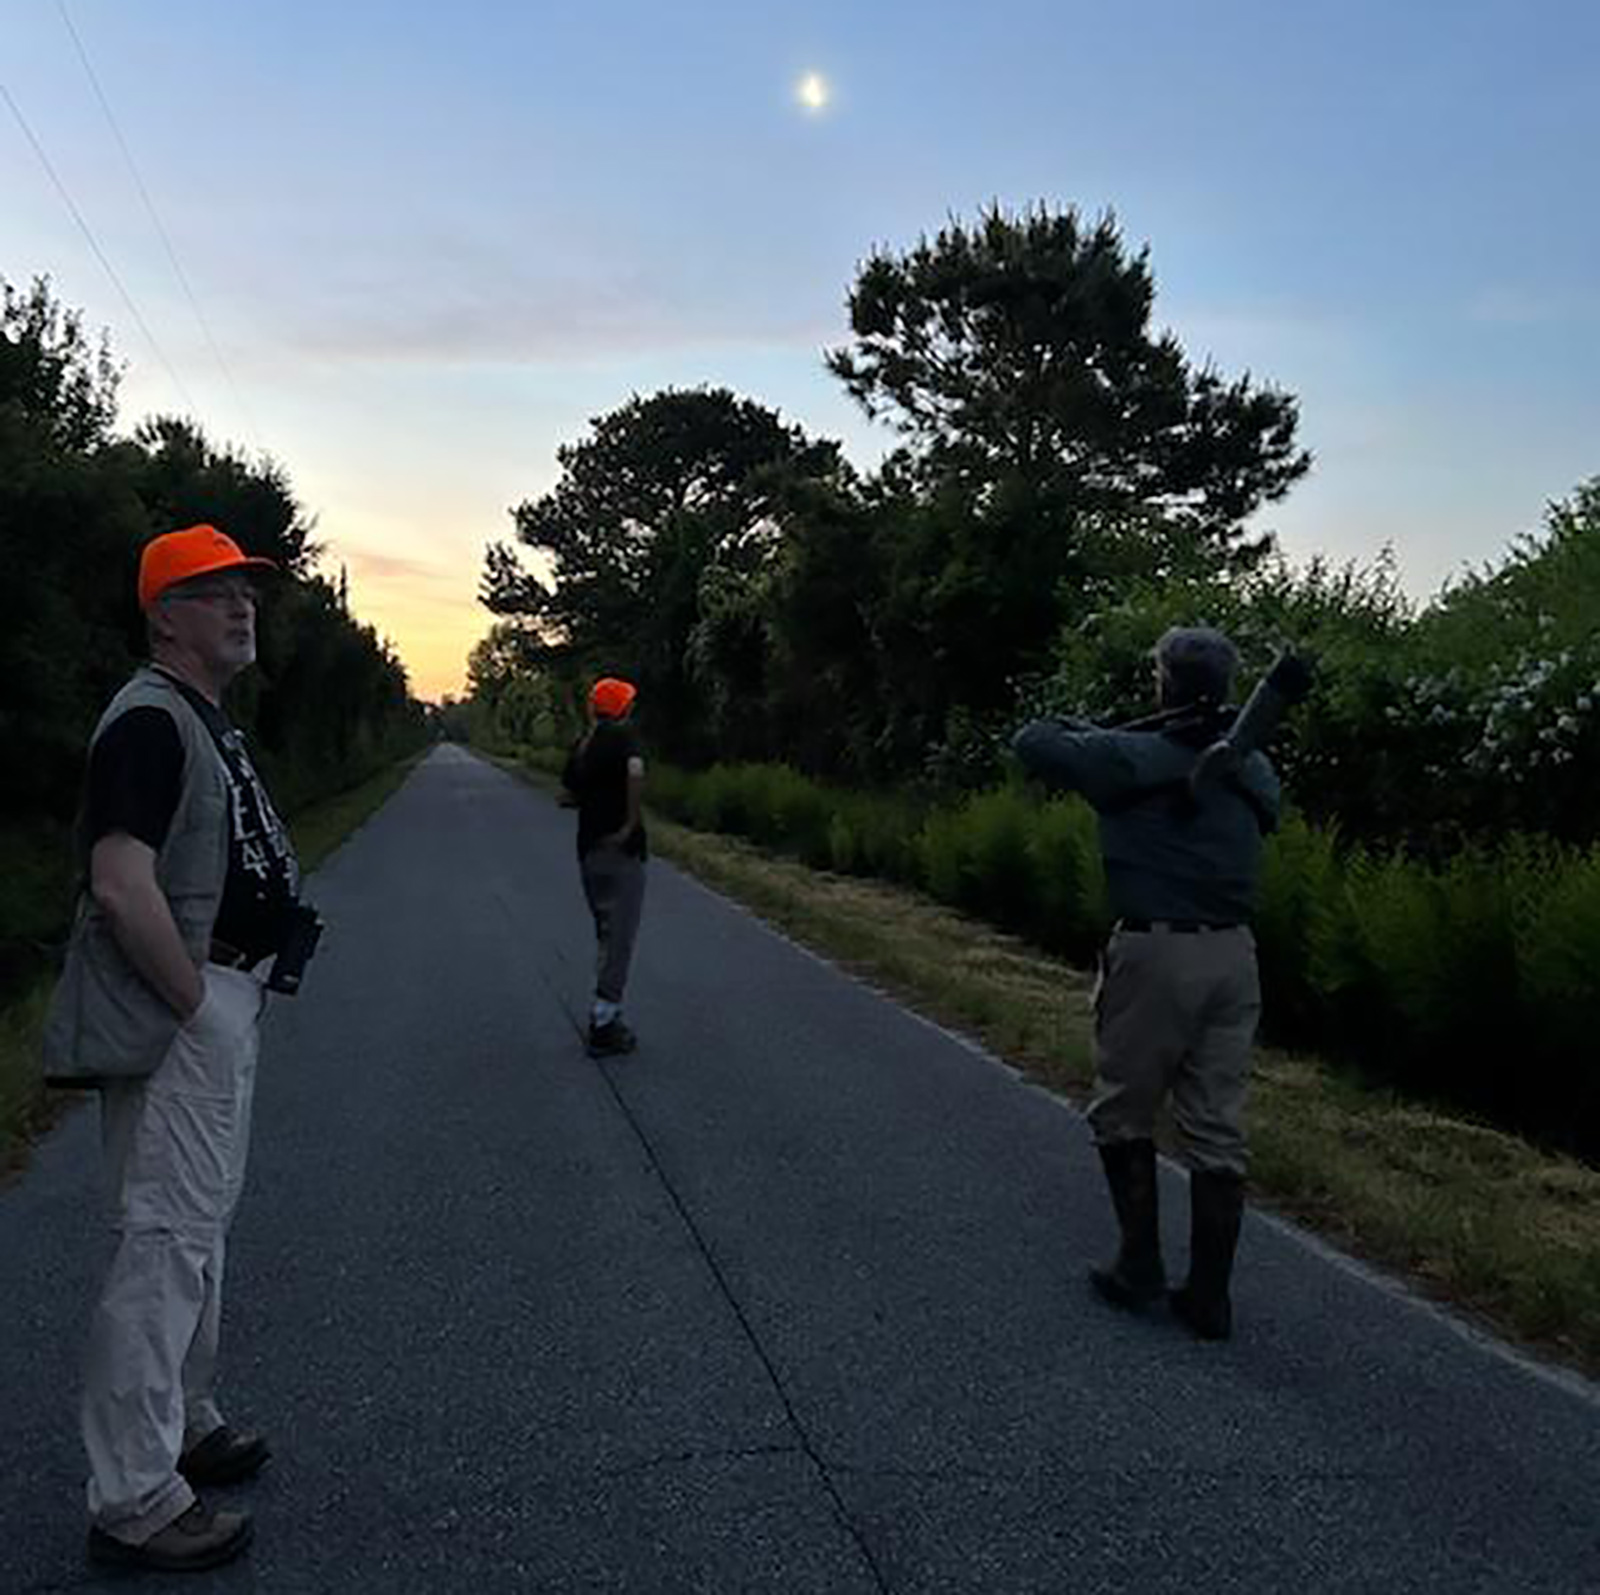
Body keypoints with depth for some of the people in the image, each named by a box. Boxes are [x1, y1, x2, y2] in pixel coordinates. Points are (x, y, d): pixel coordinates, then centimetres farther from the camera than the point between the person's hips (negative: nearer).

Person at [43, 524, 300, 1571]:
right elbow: (120, 886, -28)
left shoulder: (208, 719, 16)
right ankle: (135, 1501, 8)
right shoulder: (149, 719, -17)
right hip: (177, 1012, -11)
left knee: (202, 1224, 20)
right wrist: (199, 1006, -20)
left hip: (225, 997, 11)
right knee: (165, 1240, -4)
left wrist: (240, 992, 13)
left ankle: (185, 1426, 37)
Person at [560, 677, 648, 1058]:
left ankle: (604, 1015, 23)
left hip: (588, 850, 8)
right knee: (620, 939, -2)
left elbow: (566, 796, 18)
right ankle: (604, 1025, 0)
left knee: (606, 935, 19)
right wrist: (632, 822, -22)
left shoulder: (581, 745, 12)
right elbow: (636, 772, -30)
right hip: (621, 852, -7)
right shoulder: (624, 736, -11)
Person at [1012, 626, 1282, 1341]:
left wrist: (1084, 731, 13)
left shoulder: (1130, 759, -8)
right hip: (1233, 955, 5)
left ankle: (1140, 1268, 19)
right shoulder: (1254, 769, 7)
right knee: (1216, 1130, 9)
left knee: (1123, 1116, 13)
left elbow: (1031, 741, -2)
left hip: (1155, 953, -5)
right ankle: (1209, 1295, 16)